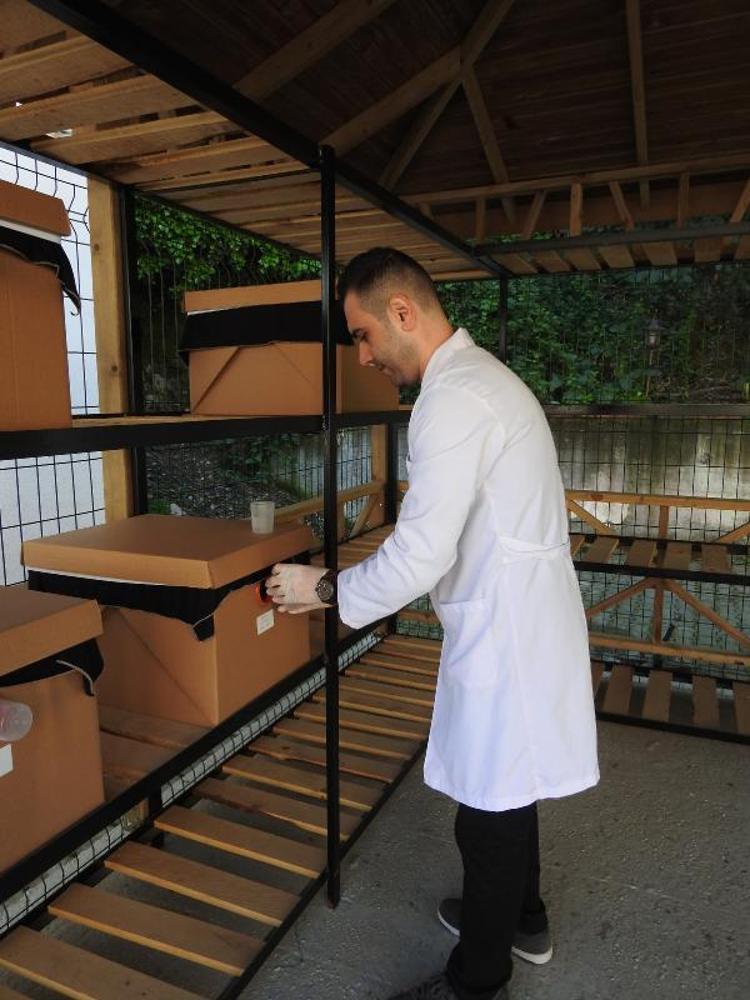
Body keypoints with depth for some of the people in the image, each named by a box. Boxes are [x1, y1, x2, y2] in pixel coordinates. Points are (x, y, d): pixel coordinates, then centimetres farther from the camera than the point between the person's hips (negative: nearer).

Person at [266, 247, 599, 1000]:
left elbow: (421, 555, -24)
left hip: (505, 636, -10)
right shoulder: (480, 376, 12)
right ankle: (521, 919, 48)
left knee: (490, 810, 8)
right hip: (517, 622, 10)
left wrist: (325, 588, -10)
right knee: (506, 792, 25)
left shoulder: (454, 398, -21)